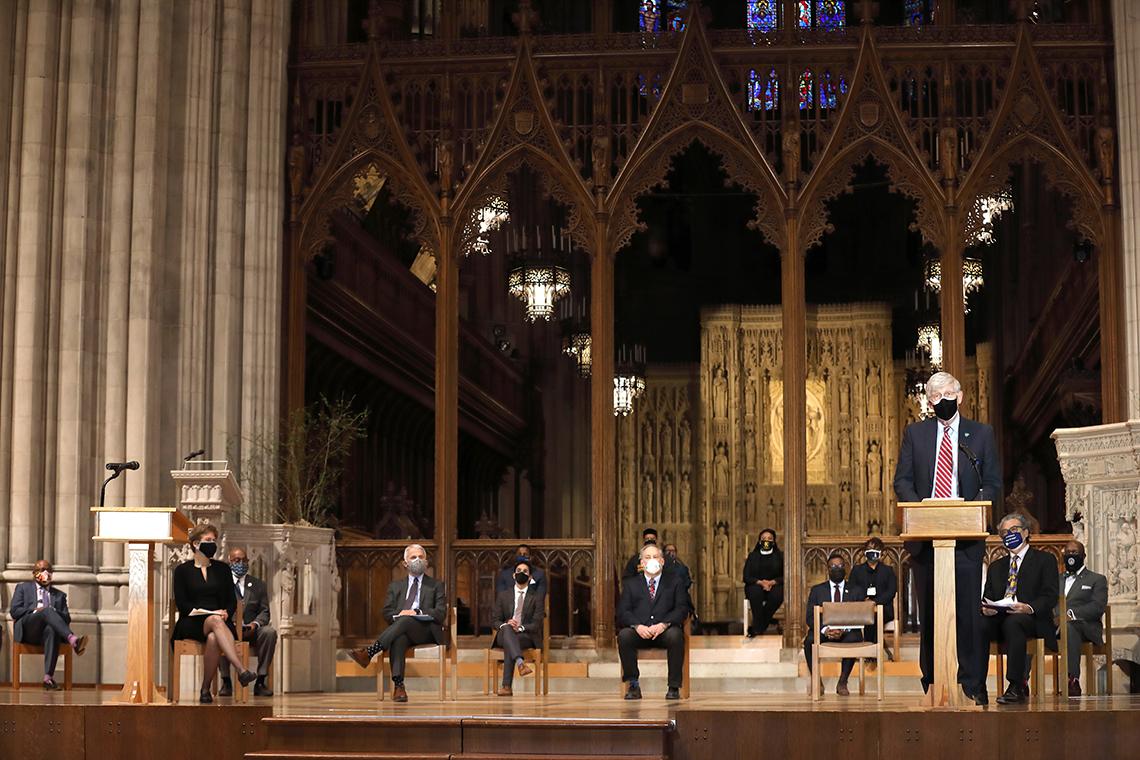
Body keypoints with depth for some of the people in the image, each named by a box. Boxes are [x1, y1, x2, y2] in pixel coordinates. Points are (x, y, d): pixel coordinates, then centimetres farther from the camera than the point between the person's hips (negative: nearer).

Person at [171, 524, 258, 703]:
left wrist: (226, 612, -9)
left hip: (219, 620, 2)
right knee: (215, 621, -39)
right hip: (191, 624, -2)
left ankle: (205, 690, -30)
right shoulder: (182, 570, 9)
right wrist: (211, 614, -13)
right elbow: (182, 604, -1)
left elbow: (232, 601, 15)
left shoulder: (222, 569, 18)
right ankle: (242, 670, -54)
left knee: (213, 638, -37)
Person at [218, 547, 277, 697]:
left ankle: (261, 682, -25)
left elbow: (264, 612, 8)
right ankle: (226, 681, -25)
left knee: (269, 632, -31)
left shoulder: (259, 585, 16)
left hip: (251, 630, 2)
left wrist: (255, 623, -15)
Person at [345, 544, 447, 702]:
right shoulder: (395, 586, 26)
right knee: (398, 639, -38)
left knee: (406, 620, -36)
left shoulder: (436, 585, 18)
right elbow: (387, 613, 14)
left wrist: (416, 613, -12)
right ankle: (398, 686, -50)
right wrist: (397, 615, -10)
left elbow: (441, 614, 3)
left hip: (426, 630, -1)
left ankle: (369, 652, -44)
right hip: (401, 630, 1)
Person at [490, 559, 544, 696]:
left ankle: (506, 686, -48)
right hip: (504, 635, 1)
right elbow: (494, 620, 11)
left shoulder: (536, 597, 10)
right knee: (507, 628, -39)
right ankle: (520, 663, -63)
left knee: (508, 645, -38)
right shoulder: (503, 595, 17)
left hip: (527, 636, -1)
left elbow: (536, 623, -1)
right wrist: (504, 625, -15)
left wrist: (520, 627, -21)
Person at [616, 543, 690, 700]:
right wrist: (637, 626, -15)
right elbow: (623, 611, 6)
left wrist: (664, 624, -15)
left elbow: (682, 608, 3)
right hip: (639, 632, 1)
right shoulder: (630, 583, 19)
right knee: (624, 635, -32)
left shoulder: (674, 581, 17)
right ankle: (633, 685, -21)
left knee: (675, 635, -35)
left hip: (665, 631, -1)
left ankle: (674, 687, -26)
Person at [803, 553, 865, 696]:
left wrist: (844, 630, -20)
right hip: (823, 631, 1)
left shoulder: (857, 591, 13)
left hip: (847, 632, 0)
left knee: (853, 639, -36)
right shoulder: (817, 590, 13)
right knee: (809, 640, -33)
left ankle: (842, 683, -23)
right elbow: (810, 618, 3)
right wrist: (824, 630, -19)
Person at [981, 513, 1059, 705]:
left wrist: (1029, 608, -22)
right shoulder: (996, 566, 28)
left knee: (1013, 622, -39)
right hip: (999, 618, 4)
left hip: (1031, 619, -4)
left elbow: (1050, 597, -2)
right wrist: (986, 608, -7)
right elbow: (988, 597, 20)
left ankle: (1017, 687, -39)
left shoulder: (1044, 560, 11)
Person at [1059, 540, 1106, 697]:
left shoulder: (1097, 579, 17)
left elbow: (1098, 607, -1)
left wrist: (1071, 613, -17)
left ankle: (1073, 681, -48)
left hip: (1085, 627, -3)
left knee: (1069, 627, -41)